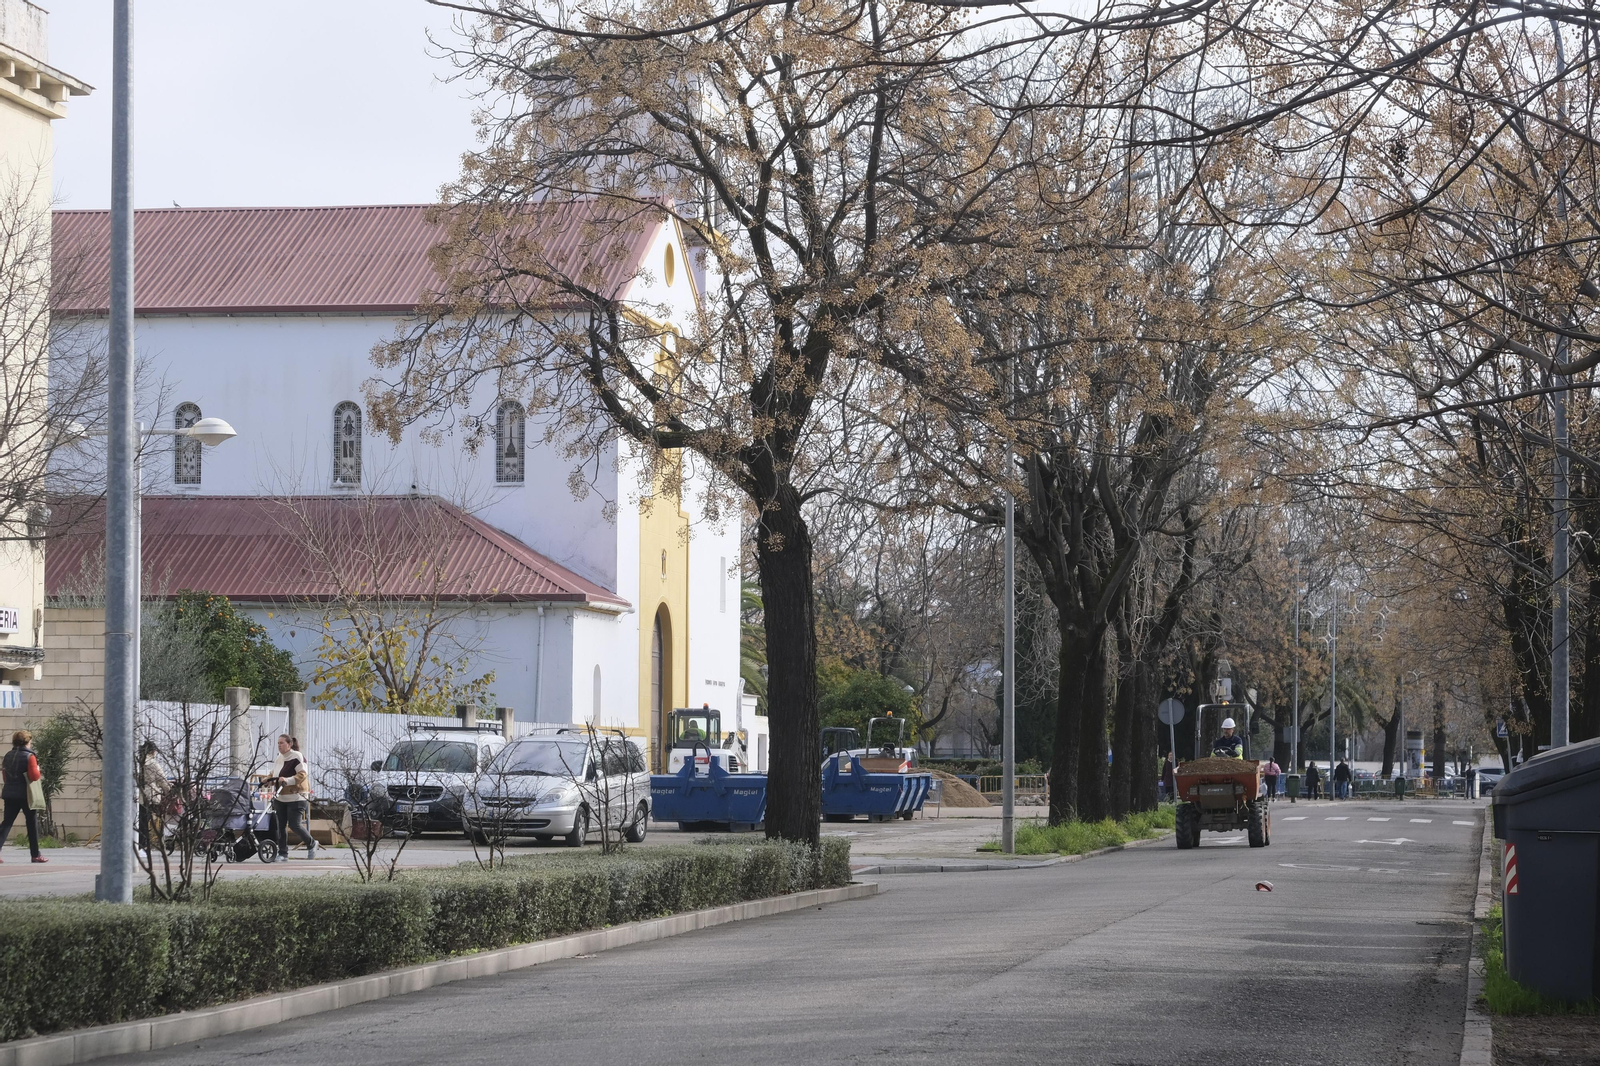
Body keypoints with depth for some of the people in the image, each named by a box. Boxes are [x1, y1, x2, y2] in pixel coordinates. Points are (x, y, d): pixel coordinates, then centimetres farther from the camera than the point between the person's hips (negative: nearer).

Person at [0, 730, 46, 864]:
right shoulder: (29, 756, -11)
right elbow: (34, 776, -17)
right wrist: (38, 769, 3)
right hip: (25, 794, -5)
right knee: (32, 823, 7)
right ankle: (35, 855, 11)